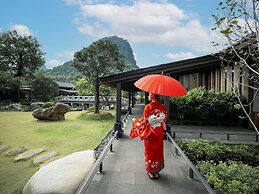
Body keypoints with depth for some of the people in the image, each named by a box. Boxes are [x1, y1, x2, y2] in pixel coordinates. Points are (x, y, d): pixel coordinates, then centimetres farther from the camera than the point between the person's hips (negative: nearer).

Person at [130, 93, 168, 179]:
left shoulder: (148, 107, -19)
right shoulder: (162, 106, -6)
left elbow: (144, 120, -16)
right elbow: (165, 117, 4)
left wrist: (135, 121, 1)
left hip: (150, 132, -4)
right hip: (159, 132, 4)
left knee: (150, 151, 12)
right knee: (158, 151, 16)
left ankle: (151, 171, 25)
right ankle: (157, 171, 30)